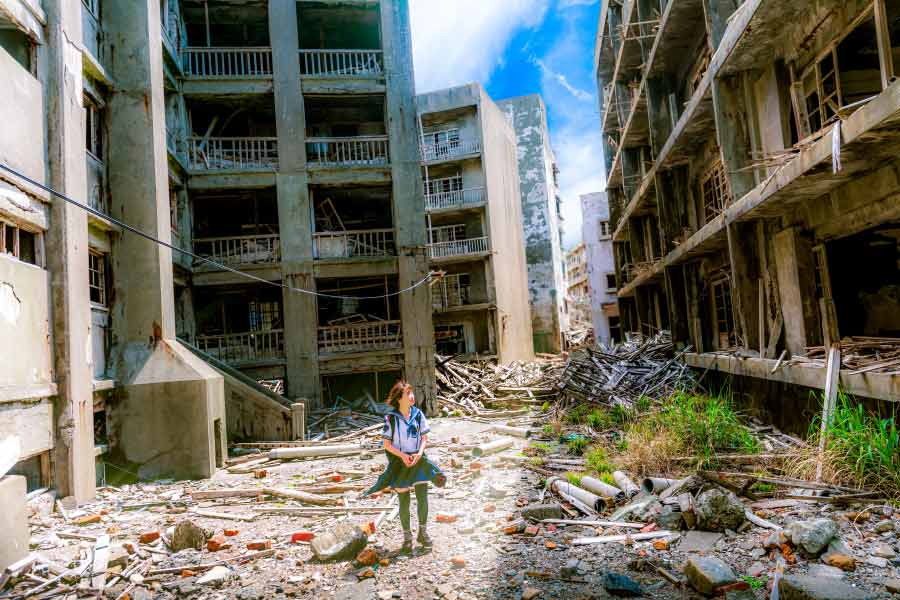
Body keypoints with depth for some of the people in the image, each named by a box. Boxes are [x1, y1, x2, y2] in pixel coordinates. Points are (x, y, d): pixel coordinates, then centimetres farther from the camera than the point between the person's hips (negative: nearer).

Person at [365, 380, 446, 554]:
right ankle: (407, 537, 18)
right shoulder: (391, 418, -9)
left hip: (418, 459, 2)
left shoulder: (418, 414, -2)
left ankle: (423, 533, 20)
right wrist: (403, 456, -17)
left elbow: (424, 438, 4)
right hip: (399, 461, -2)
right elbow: (387, 444, -5)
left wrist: (419, 454, -13)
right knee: (404, 501, 4)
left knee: (422, 497, 0)